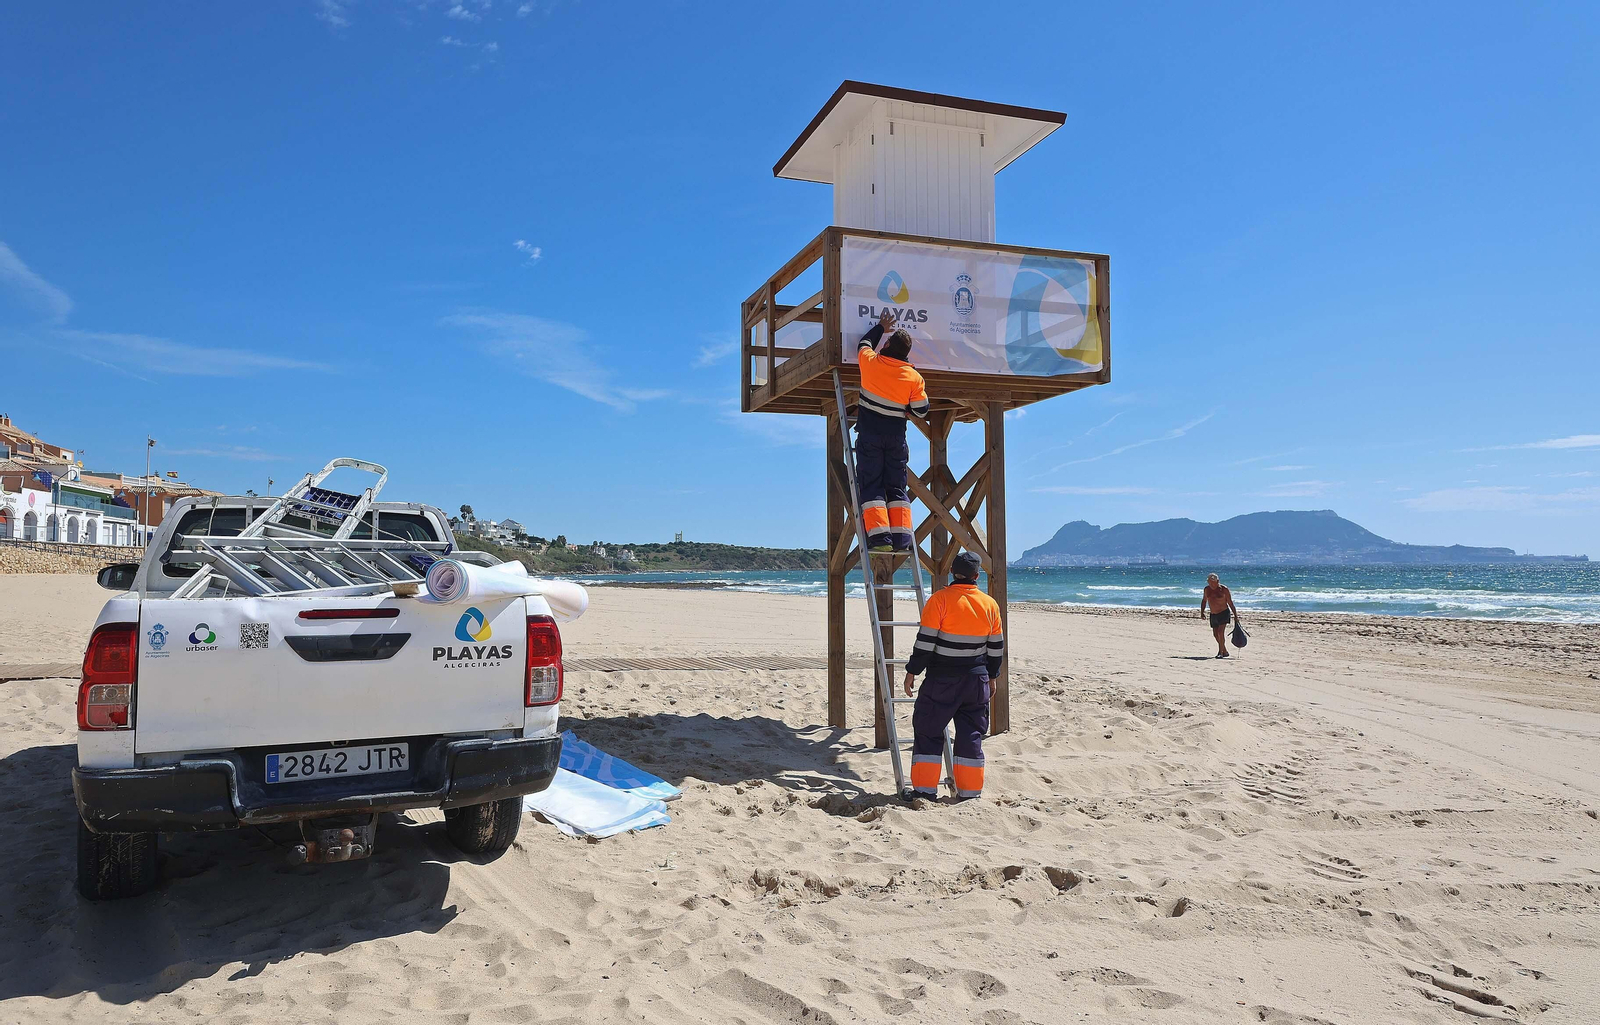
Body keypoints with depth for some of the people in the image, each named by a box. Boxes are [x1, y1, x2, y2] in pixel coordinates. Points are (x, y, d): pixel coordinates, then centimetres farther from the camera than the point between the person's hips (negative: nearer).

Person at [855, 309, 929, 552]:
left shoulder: (870, 362, -5)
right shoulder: (914, 378, -3)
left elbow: (864, 344, 19)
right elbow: (921, 412, 1)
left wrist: (881, 327, 33)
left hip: (869, 435, -1)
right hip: (896, 438, 1)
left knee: (871, 485, -1)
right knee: (897, 487, 8)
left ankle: (879, 536, -12)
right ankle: (901, 538, 1)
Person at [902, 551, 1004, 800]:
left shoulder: (940, 600, -12)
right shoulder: (990, 604, 3)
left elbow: (925, 641, -13)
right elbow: (996, 647, 9)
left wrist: (912, 672, -4)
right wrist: (991, 676, 21)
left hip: (942, 679, -4)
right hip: (977, 679, 4)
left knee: (928, 731, 6)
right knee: (971, 734, 12)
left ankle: (925, 788, 6)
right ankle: (970, 790, 15)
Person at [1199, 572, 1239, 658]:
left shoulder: (1224, 590, -12)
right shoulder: (1207, 589, 2)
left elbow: (1230, 603, -7)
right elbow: (1204, 601, 17)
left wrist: (1236, 616, -7)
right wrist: (1202, 612, 8)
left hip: (1224, 613, -6)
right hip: (1213, 615, 6)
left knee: (1221, 632, -17)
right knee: (1215, 634, 8)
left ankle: (1221, 652, -12)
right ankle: (1225, 652, 24)